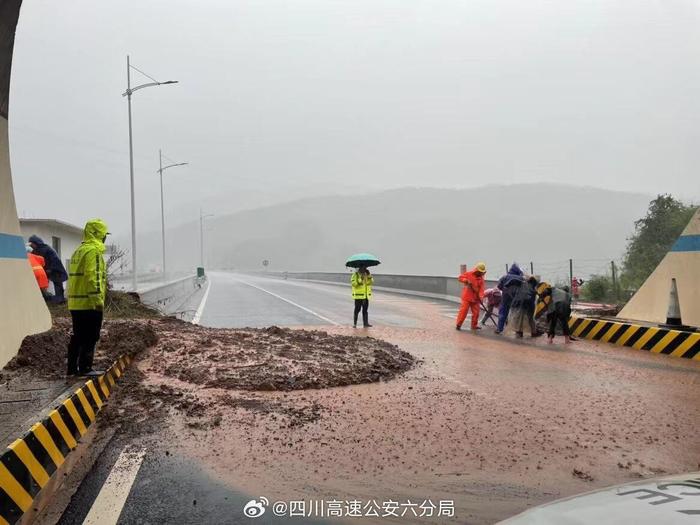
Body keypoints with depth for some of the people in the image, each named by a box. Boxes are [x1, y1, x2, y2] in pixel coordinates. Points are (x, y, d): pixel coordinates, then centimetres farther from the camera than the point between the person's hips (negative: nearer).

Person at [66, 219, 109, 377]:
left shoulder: (78, 251, 19)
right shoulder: (93, 251, -13)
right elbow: (93, 277, -21)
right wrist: (98, 299, -21)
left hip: (75, 303, 10)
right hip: (89, 304, -10)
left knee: (78, 336, 15)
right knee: (90, 337, -3)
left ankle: (72, 367, 19)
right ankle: (85, 368, -2)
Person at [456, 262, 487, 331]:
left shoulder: (481, 278, 7)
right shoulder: (468, 274, -4)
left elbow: (481, 288, -2)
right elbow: (460, 277, -5)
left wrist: (481, 296, -17)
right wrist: (466, 280, -23)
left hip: (475, 298, 5)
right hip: (467, 296, -5)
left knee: (476, 312, 7)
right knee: (463, 310, -6)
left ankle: (474, 325, 19)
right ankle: (458, 324, 1)